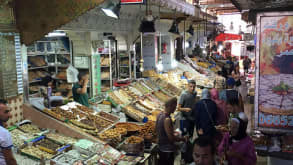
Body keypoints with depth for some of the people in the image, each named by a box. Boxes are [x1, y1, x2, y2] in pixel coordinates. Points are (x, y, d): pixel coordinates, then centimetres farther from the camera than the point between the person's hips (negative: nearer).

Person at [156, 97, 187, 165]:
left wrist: (173, 132, 15)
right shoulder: (167, 119, -27)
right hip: (168, 150, -9)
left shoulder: (160, 115, 0)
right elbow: (171, 138, -26)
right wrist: (183, 138, -10)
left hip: (161, 148, 9)